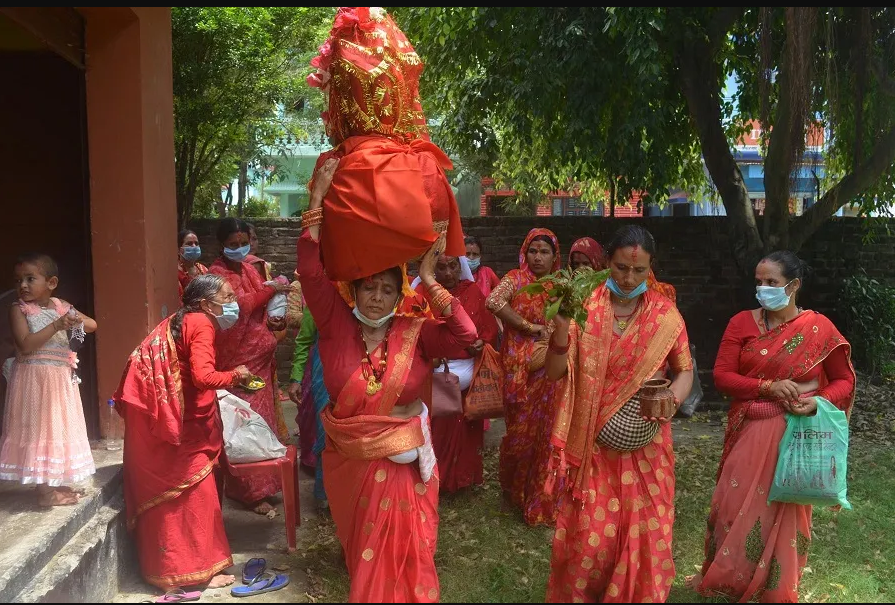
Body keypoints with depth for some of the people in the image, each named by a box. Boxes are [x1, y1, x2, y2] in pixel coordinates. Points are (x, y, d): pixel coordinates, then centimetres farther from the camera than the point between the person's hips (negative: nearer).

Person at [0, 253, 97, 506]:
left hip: (61, 379, 6)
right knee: (38, 429, -1)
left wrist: (78, 321, -11)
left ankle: (57, 482, 26)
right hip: (34, 380, -6)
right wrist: (56, 325, -23)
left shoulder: (61, 306, 6)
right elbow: (25, 345, -19)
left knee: (60, 427, 13)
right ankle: (44, 490, 5)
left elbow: (92, 325, 11)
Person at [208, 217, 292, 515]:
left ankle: (261, 481, 25)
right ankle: (252, 490, 3)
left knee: (261, 417, 12)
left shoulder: (249, 268, 14)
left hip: (259, 355, 8)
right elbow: (239, 306, -22)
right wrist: (270, 289, -18)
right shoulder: (218, 273, -10)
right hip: (237, 359, -7)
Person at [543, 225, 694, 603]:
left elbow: (684, 370, 7)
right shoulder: (583, 308, -5)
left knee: (644, 533, 9)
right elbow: (555, 372, -8)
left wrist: (671, 399, -14)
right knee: (589, 536, 5)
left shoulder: (665, 315, -1)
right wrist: (562, 327, -25)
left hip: (646, 443, 1)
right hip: (593, 442, -1)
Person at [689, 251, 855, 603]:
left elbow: (844, 380, 3)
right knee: (734, 504, 7)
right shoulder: (742, 322, -2)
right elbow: (722, 376, -6)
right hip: (749, 432, 1)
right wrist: (768, 386, -19)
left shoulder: (818, 328, -4)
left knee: (785, 512, 10)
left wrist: (819, 401, -17)